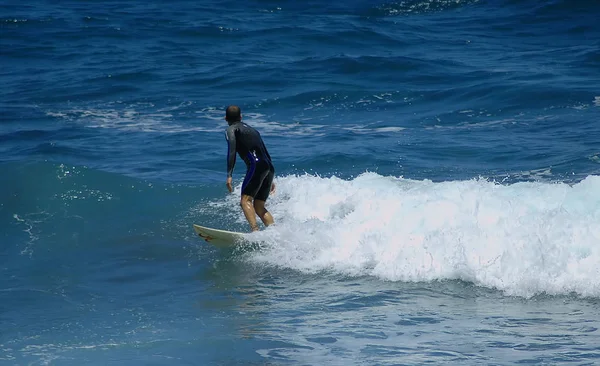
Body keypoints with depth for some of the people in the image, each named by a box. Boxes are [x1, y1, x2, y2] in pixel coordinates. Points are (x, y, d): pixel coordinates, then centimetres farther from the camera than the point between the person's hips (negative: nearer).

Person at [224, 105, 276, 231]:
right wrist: (270, 179, 36)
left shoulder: (231, 129, 9)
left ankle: (255, 230, -36)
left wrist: (229, 175, -17)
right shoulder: (252, 130, 31)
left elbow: (231, 151, -10)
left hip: (256, 165, -7)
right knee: (259, 207, 9)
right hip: (269, 168, 7)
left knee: (245, 201, -14)